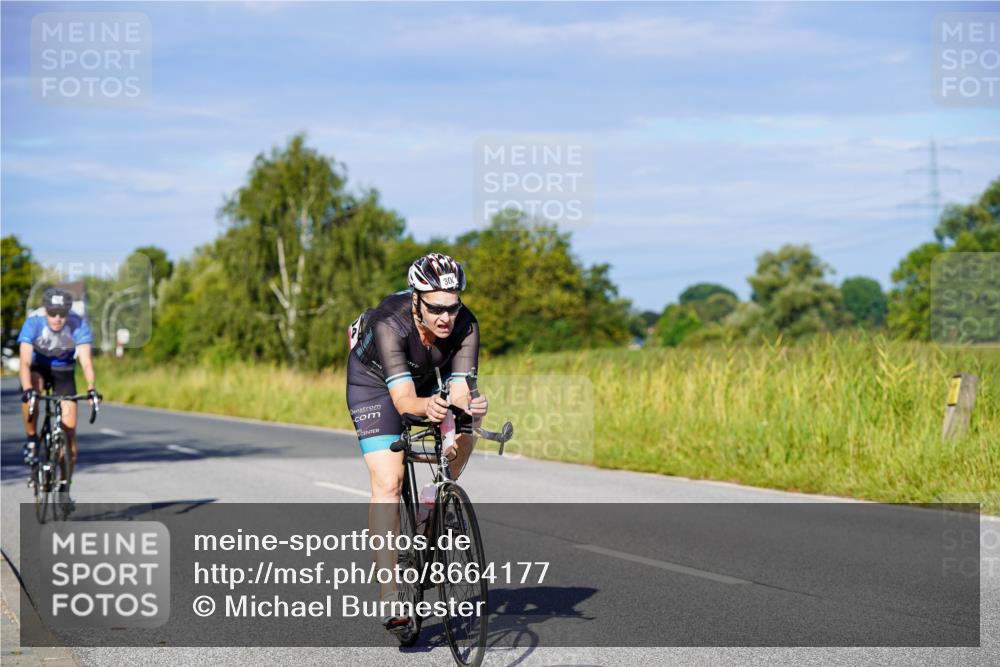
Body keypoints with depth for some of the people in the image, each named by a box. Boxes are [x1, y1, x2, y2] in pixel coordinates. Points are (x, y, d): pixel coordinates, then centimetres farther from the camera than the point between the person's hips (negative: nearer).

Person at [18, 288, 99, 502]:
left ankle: (64, 488, 4)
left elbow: (86, 361, -36)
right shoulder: (33, 322, -31)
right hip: (38, 366, -1)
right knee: (30, 395, -37)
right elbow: (25, 361, -38)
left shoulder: (78, 325, -28)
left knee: (69, 429, -7)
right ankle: (32, 440, -11)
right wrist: (27, 389, -55)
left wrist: (91, 388, -53)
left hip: (63, 370, 1)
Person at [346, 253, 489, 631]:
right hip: (374, 378, -4)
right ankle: (390, 596, -17)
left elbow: (459, 392, -37)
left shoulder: (465, 326, -30)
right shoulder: (390, 323, -39)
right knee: (388, 482, -16)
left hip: (428, 373, 4)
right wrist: (426, 406, -68)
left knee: (463, 438, -21)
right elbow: (402, 397, -47)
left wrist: (471, 408, -60)